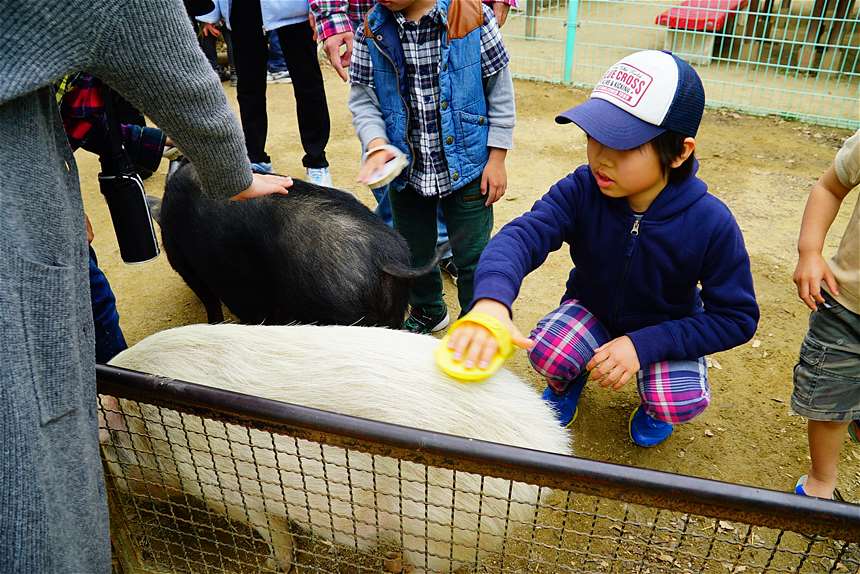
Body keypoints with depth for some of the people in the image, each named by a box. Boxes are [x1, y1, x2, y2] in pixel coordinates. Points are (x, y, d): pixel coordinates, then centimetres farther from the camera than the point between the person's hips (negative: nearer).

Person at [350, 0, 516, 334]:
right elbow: (362, 100, -2)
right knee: (413, 252, 20)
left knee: (472, 255, 7)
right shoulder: (372, 30, -5)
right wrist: (376, 144, -22)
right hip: (406, 170, 4)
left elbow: (500, 92, -5)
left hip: (466, 167, -3)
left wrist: (497, 158, -5)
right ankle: (427, 311, 47)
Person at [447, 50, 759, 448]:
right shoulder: (581, 190, -26)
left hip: (665, 327, -1)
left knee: (680, 404, -28)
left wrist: (643, 344, -31)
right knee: (546, 352, -29)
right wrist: (491, 300, -66)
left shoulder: (710, 222, -28)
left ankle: (656, 404, 12)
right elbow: (523, 234, -42)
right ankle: (569, 379, 10)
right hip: (591, 308, 1)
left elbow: (737, 317, -20)